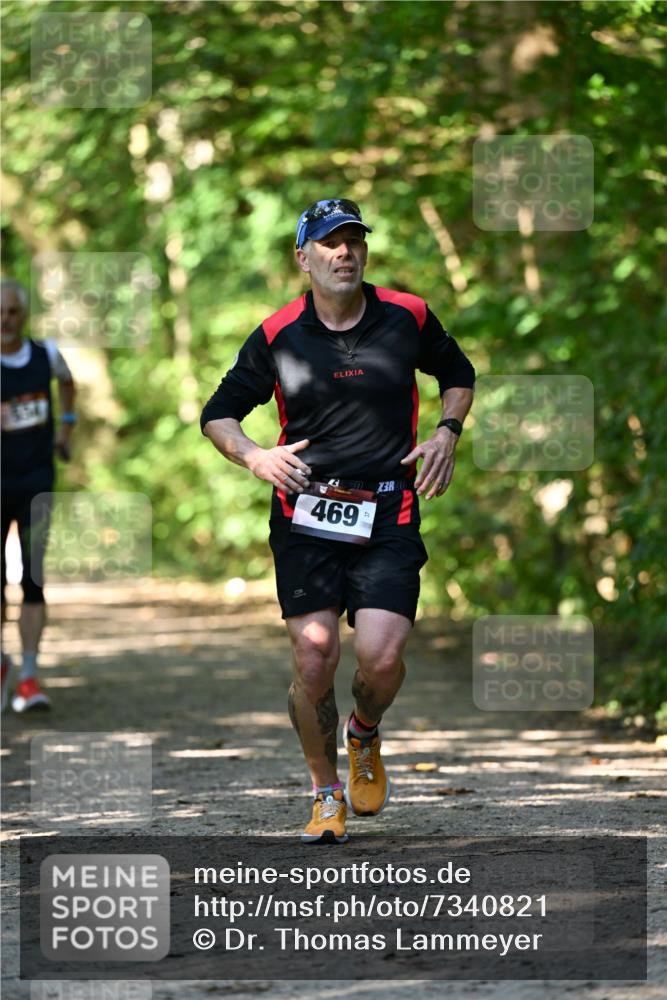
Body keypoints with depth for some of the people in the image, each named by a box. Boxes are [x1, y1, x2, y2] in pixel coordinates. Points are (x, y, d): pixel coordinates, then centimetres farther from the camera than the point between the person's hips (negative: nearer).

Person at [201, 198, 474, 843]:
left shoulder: (408, 317, 4)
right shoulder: (276, 335, 1)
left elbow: (457, 375, 23)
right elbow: (218, 413, 10)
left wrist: (446, 433, 5)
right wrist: (255, 457, -8)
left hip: (388, 519, 0)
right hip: (304, 519, 0)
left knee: (381, 657, -14)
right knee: (313, 659, -6)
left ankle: (364, 735, 21)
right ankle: (327, 795, 14)